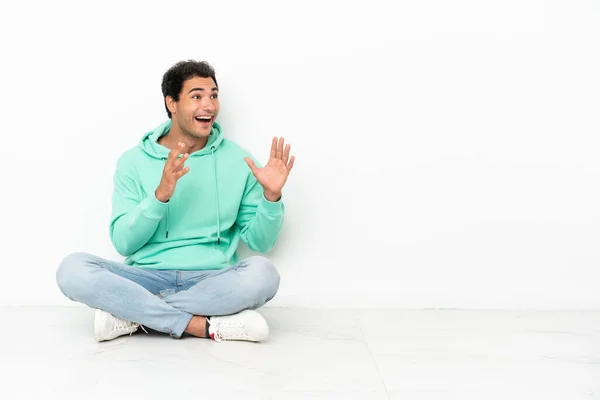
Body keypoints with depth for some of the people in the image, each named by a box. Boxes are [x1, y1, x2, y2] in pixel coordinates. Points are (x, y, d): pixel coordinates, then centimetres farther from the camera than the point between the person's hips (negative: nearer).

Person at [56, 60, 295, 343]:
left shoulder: (238, 161, 5)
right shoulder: (134, 161, 4)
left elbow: (259, 242, 5)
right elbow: (123, 243, -4)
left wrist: (271, 196, -14)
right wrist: (160, 195, -20)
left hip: (212, 282, 0)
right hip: (148, 279, 0)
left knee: (262, 272, -32)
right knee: (72, 269, -26)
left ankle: (131, 314, -20)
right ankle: (208, 326, -25)